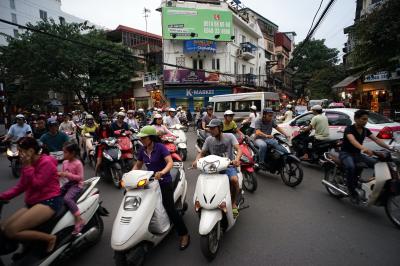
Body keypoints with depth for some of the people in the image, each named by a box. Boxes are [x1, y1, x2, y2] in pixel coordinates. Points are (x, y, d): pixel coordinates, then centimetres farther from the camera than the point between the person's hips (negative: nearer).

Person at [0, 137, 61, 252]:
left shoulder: (46, 162, -12)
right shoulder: (28, 165, 14)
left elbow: (37, 185, -17)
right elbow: (20, 187, 12)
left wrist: (28, 167, -14)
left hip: (49, 202, -9)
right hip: (33, 203, 9)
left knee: (11, 231, -18)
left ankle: (49, 238, -8)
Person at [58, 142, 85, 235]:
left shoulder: (78, 163, -18)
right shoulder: (65, 162, 6)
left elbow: (80, 177, -19)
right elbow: (63, 174, 15)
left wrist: (68, 174, -25)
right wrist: (59, 174, -7)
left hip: (77, 185, -9)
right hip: (68, 183, 9)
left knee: (67, 198, -27)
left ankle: (79, 220, -23)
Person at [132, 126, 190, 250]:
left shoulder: (160, 147, -15)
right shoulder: (142, 151, 3)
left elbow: (170, 162, -25)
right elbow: (137, 165, 14)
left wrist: (162, 172, -43)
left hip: (164, 181, -6)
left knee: (170, 208, -10)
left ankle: (184, 234, 5)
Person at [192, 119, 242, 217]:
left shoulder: (229, 136, -3)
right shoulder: (209, 139, 4)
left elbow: (238, 149, -14)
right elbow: (202, 153, 8)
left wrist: (237, 159, -37)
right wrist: (196, 161, -14)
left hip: (229, 165, -2)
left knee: (234, 179, -32)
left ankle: (233, 203, -2)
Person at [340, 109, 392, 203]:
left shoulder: (366, 130, 8)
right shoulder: (349, 129, -16)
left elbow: (376, 140, -1)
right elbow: (352, 140, -35)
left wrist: (389, 148, -17)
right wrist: (363, 148, -53)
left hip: (357, 154, 7)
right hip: (346, 153, -7)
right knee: (350, 167, -36)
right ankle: (352, 192, -23)